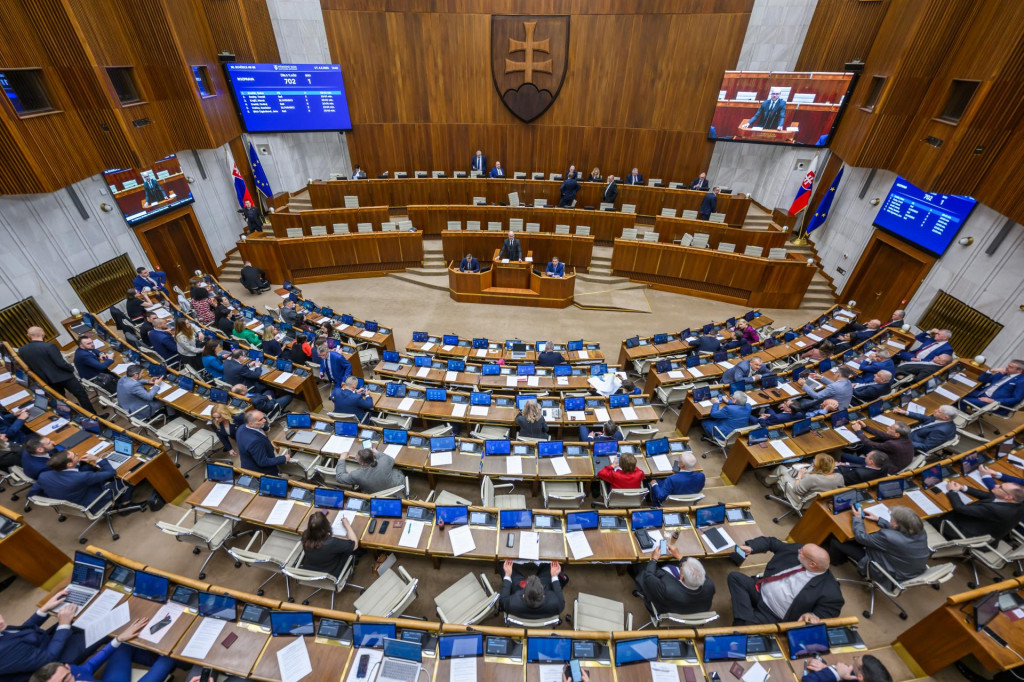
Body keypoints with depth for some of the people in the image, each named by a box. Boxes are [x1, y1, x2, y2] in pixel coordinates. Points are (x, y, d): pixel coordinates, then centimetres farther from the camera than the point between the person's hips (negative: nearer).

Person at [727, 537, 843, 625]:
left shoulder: (829, 591, -19)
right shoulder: (795, 549, -5)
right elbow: (772, 542, 8)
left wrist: (812, 616, -35)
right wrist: (751, 547, -4)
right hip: (760, 590, 7)